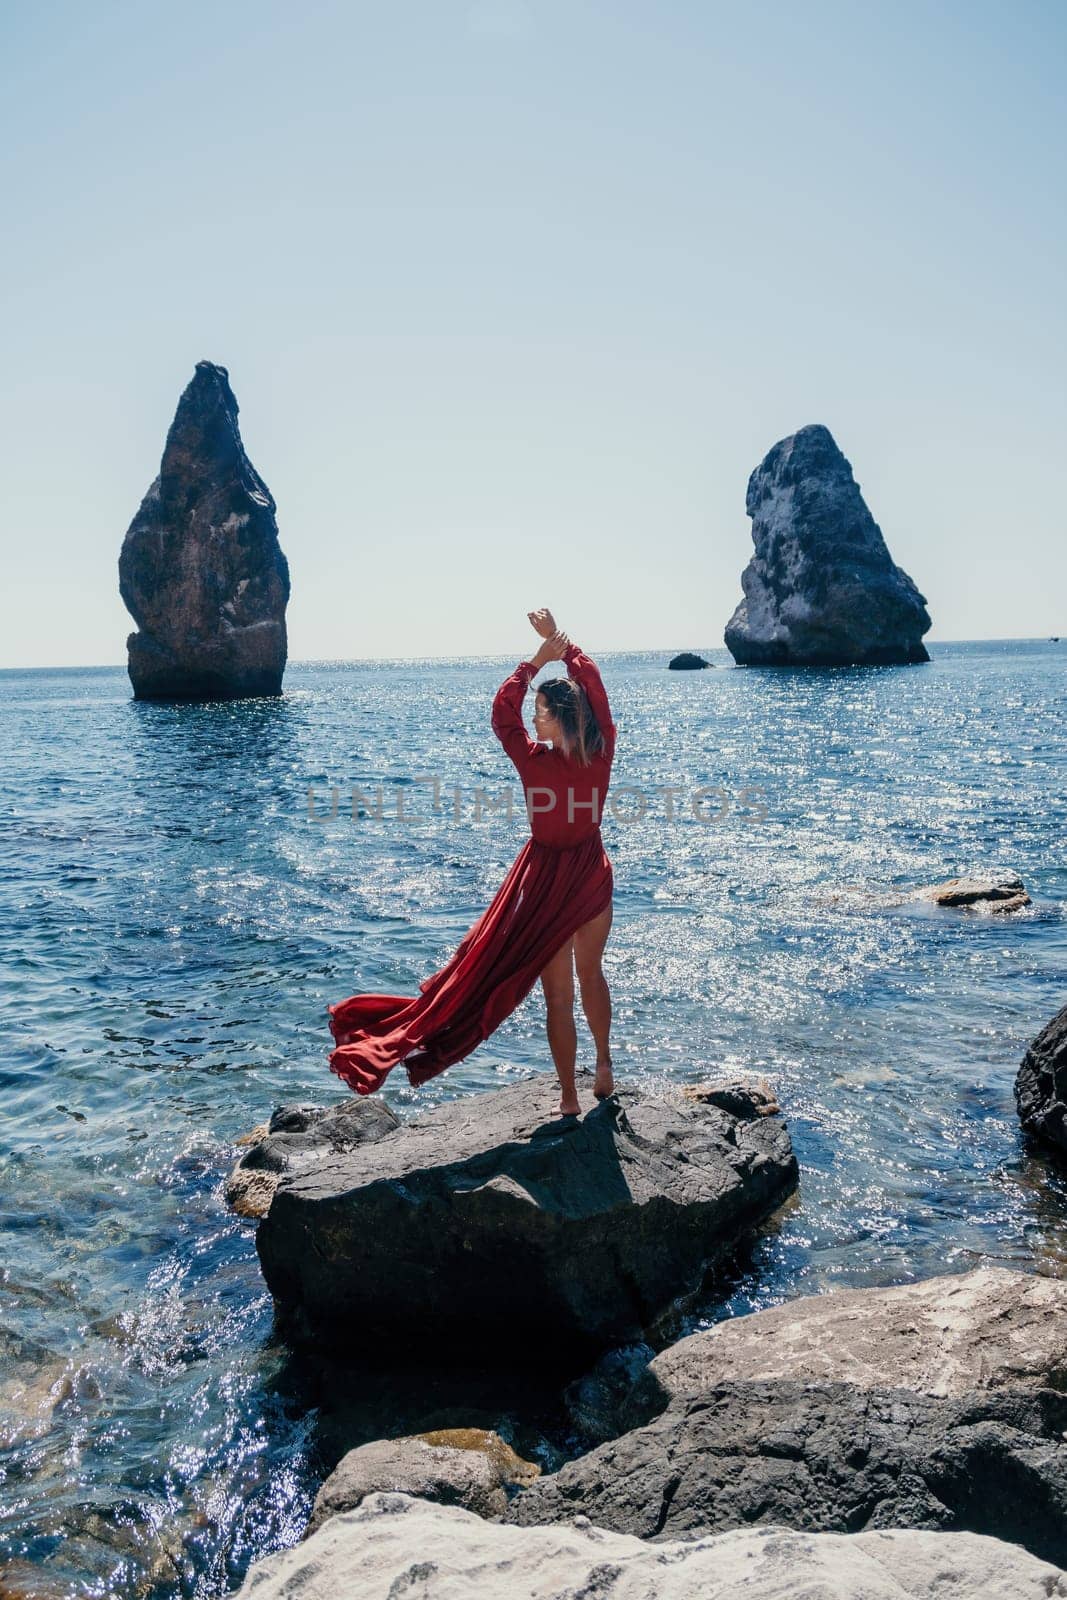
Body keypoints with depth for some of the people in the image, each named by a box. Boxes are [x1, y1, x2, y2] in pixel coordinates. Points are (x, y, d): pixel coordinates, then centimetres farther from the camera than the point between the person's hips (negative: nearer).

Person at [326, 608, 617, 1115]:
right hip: (594, 876, 4)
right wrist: (561, 641, 8)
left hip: (547, 881, -4)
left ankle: (569, 1099, 15)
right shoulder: (601, 754, -11)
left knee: (558, 992, 6)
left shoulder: (535, 762, -21)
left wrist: (538, 659, -1)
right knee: (590, 973, 25)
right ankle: (604, 1068, 39)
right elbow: (594, 682, 1)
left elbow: (502, 712, -5)